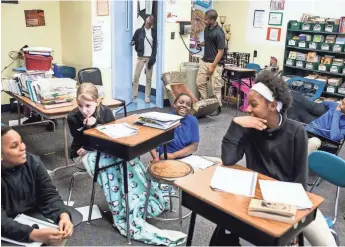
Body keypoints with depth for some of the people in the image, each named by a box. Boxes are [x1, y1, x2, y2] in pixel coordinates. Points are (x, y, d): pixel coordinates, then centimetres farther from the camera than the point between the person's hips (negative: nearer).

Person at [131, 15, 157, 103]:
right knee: (136, 76, -1)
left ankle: (147, 96, 11)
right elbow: (133, 41, 8)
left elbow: (156, 45, 0)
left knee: (149, 78, 4)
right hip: (141, 57, 0)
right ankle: (134, 95, 11)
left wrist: (153, 57, -9)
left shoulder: (154, 31, 5)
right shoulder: (139, 31, 4)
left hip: (150, 57, 0)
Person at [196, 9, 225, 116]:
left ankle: (218, 107, 12)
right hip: (204, 61, 8)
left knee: (215, 87, 0)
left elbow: (221, 51, -18)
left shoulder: (219, 33, -19)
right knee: (200, 83, 12)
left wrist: (213, 66, -18)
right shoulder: (206, 28, 5)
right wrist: (201, 44, 2)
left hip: (215, 63, -8)